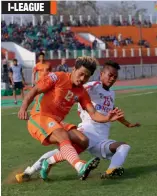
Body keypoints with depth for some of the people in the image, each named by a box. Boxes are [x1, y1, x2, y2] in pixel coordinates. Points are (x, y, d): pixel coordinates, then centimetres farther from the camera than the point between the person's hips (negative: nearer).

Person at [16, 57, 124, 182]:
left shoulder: (82, 93, 9)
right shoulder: (58, 78, -6)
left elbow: (93, 114, 1)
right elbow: (34, 91, -7)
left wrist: (107, 118, -21)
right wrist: (23, 108, -23)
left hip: (56, 124, 7)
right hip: (39, 118, -7)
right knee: (63, 136, -33)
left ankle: (49, 162, -4)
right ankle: (80, 167, -58)